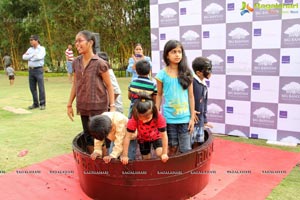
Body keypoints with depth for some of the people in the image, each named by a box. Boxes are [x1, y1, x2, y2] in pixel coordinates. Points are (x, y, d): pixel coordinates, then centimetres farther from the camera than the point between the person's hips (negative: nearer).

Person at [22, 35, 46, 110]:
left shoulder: (42, 48, -1)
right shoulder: (30, 49, 15)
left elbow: (39, 57, -18)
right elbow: (24, 57, 4)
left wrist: (29, 56, -6)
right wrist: (33, 55, -9)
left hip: (38, 69, -6)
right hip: (31, 70, 6)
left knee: (41, 87, -5)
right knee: (32, 88, 8)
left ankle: (42, 104, 2)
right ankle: (35, 103, 18)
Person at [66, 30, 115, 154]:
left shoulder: (100, 63, -13)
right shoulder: (76, 63, 3)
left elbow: (109, 86, -9)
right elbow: (75, 85, 11)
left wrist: (112, 106, -14)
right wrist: (69, 104, 12)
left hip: (98, 107, -5)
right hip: (83, 107, 6)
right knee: (88, 135, 15)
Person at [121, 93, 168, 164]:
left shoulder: (159, 117, -39)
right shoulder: (134, 119, -36)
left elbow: (164, 135, -31)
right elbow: (127, 137, -31)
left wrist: (164, 153, -32)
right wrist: (125, 155, -31)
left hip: (156, 137, -1)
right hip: (143, 139, 1)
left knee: (160, 153, -22)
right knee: (146, 159, 4)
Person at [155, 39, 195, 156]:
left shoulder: (186, 73, 1)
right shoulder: (162, 74, -2)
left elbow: (191, 96, 4)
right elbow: (159, 95, 6)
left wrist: (192, 118, 1)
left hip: (185, 117, 1)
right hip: (169, 117, -1)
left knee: (186, 150, 2)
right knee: (173, 147, 9)